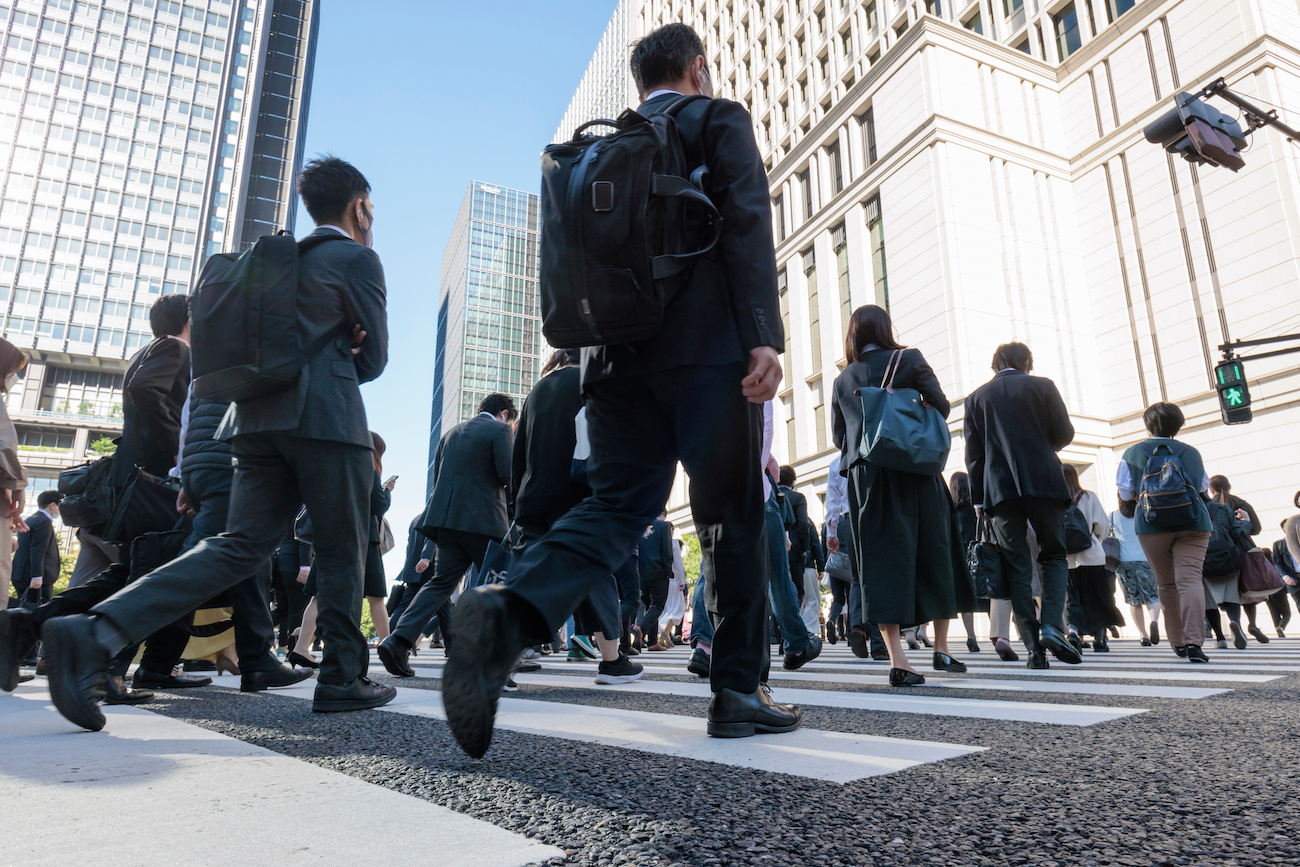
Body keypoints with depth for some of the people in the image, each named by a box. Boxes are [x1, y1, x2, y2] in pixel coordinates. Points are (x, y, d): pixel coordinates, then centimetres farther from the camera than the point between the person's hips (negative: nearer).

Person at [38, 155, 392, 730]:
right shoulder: (358, 258, 2)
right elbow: (374, 359, 1)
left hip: (260, 417, 7)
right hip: (328, 419, -7)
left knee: (240, 547, 2)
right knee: (341, 552, 2)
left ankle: (94, 633, -12)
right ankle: (342, 680, 7)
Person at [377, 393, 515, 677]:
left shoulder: (451, 433, 18)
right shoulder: (499, 430, -3)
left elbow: (437, 476, 19)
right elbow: (508, 475, -13)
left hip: (448, 520, 6)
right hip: (484, 521, -6)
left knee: (441, 582, 6)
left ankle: (399, 640, -8)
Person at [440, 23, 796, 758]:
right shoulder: (720, 118, 8)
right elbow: (747, 222, -9)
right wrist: (766, 335, -16)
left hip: (620, 354, 5)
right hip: (708, 348, -5)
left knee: (617, 504, 1)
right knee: (735, 516, 4)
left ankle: (507, 614, -26)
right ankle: (738, 693, 9)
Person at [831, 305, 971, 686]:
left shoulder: (842, 380, 10)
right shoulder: (908, 359, 2)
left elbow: (839, 436, 10)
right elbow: (941, 406, -2)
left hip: (866, 478, 2)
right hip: (915, 472, -1)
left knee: (883, 559, -2)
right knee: (934, 551, 11)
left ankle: (897, 660, -10)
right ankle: (941, 650, 20)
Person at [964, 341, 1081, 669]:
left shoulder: (976, 397, 9)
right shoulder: (1042, 386, 5)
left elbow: (973, 453, 6)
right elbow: (1065, 433, 3)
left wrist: (978, 498, 7)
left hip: (999, 490, 1)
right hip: (1044, 482, -1)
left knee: (1017, 566, 3)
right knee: (1054, 556, 11)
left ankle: (1032, 645, -1)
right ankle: (1052, 624, -8)